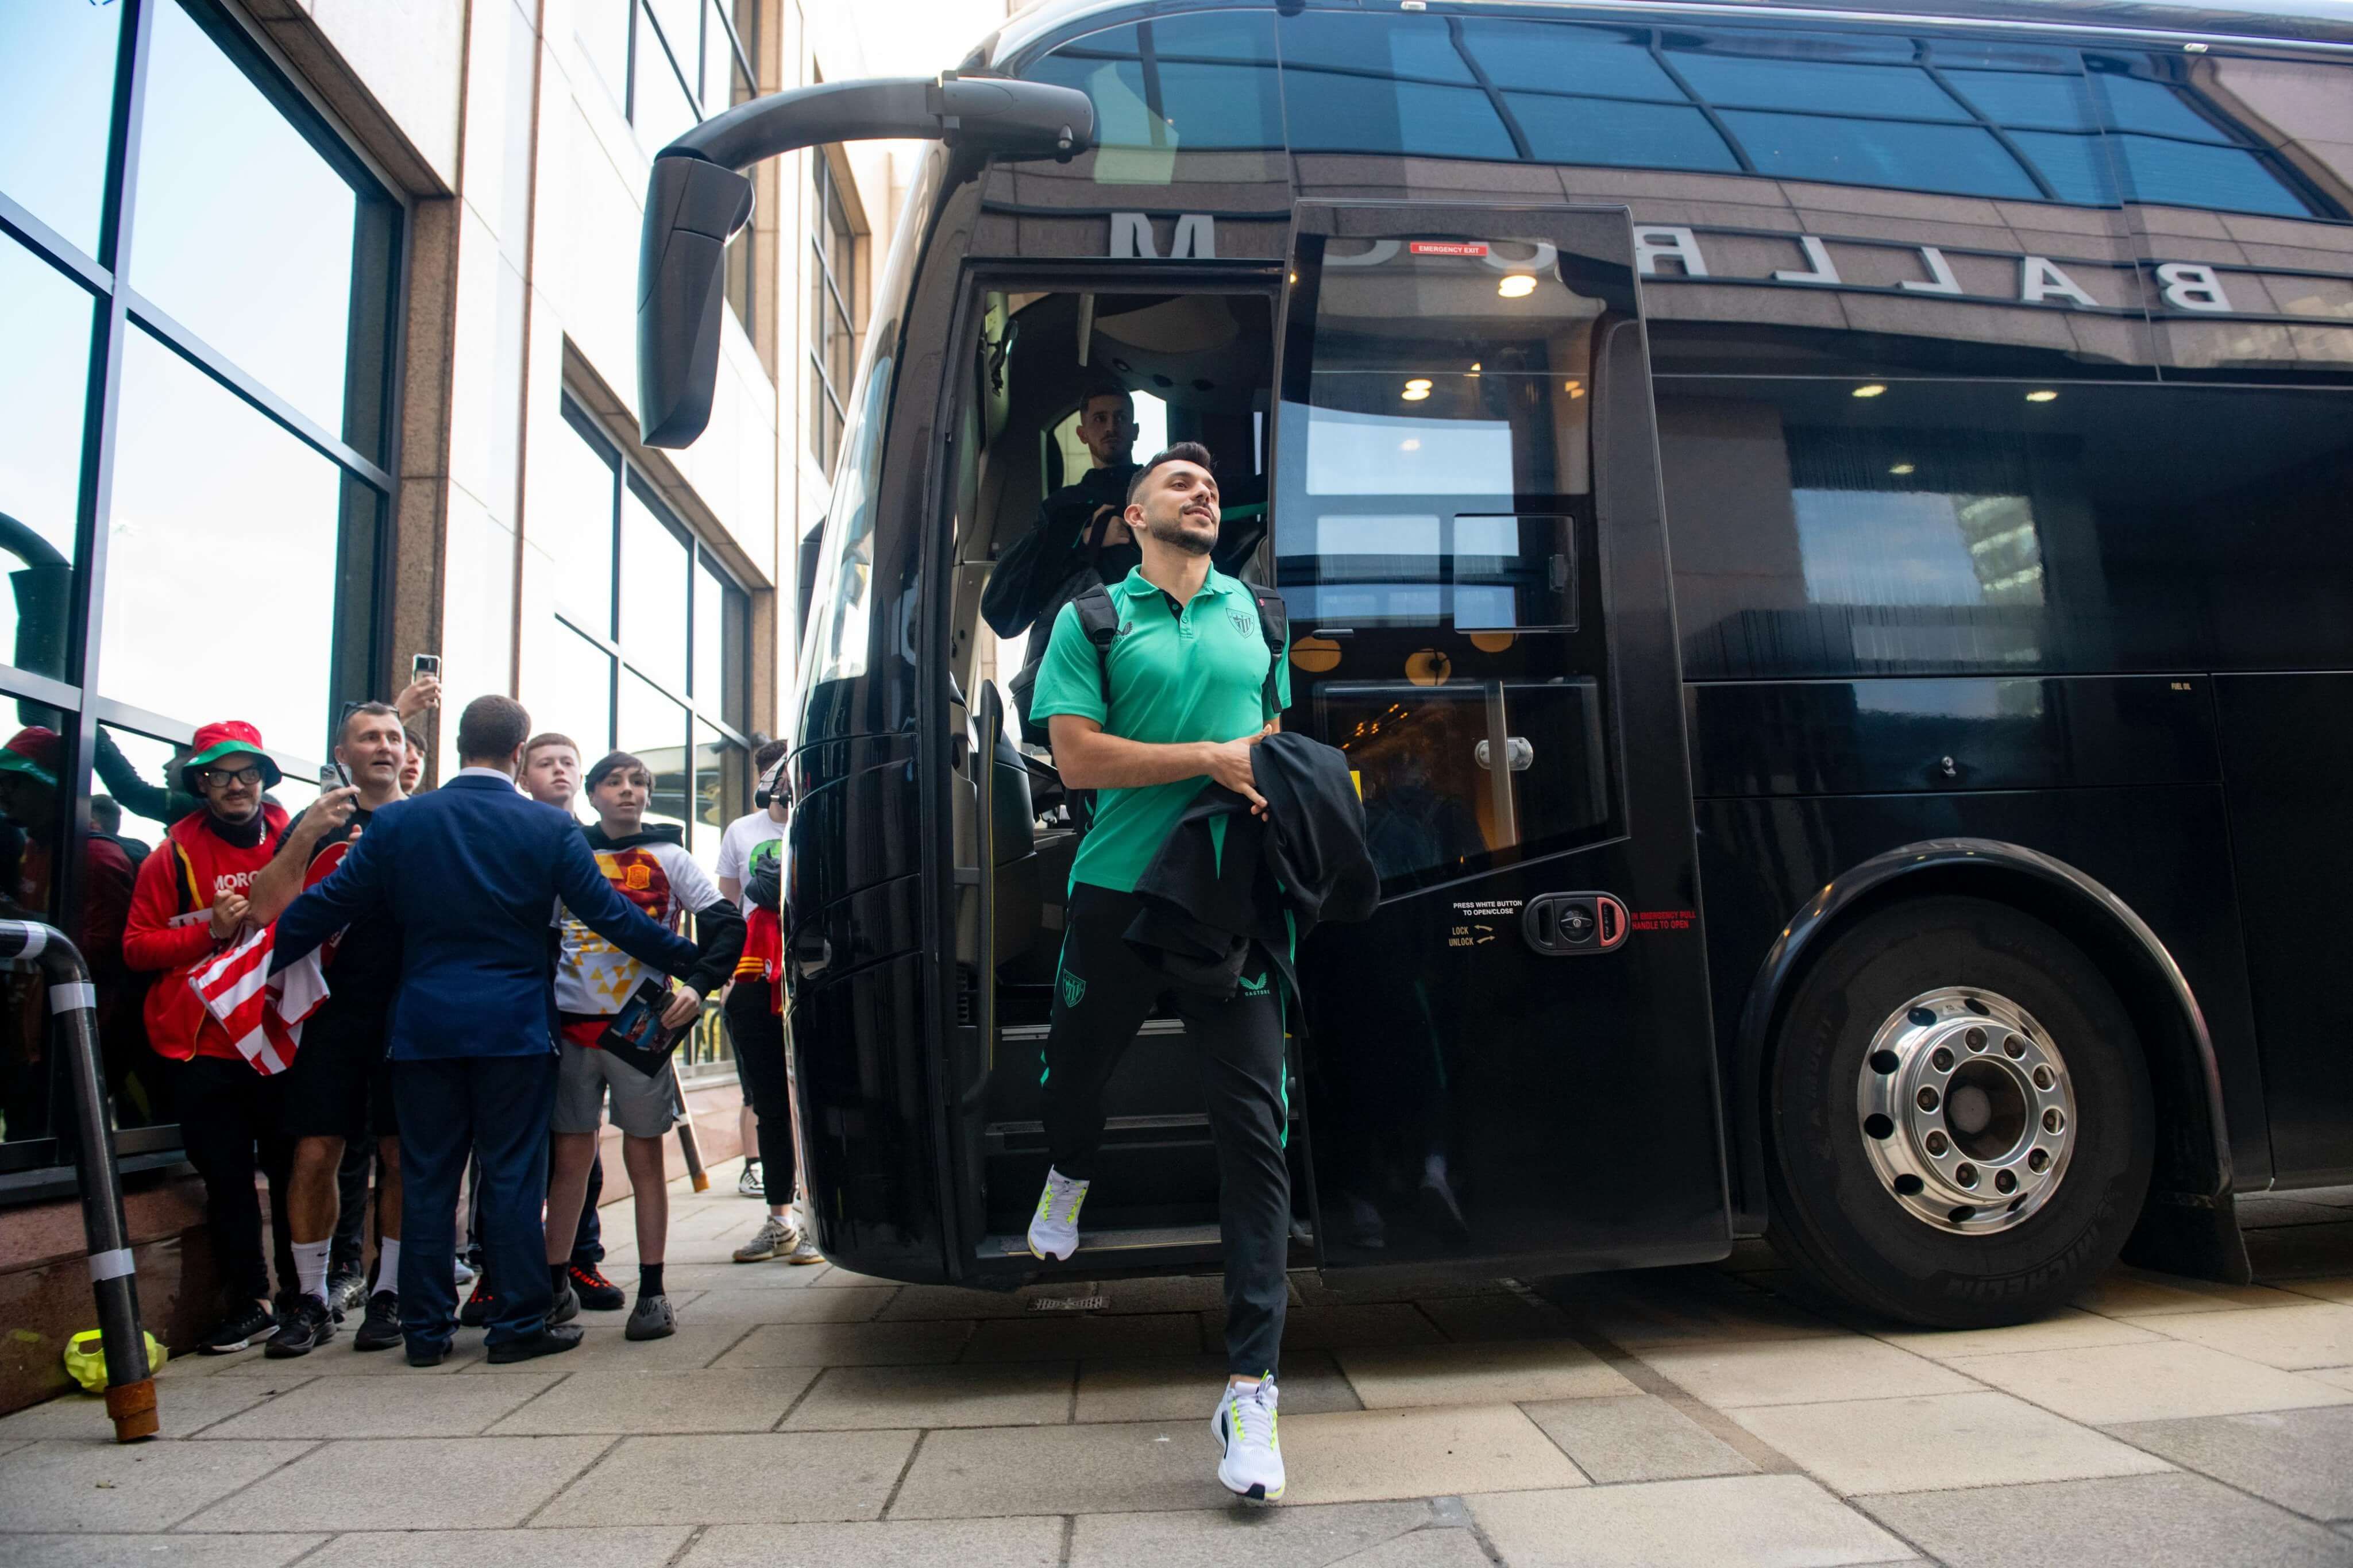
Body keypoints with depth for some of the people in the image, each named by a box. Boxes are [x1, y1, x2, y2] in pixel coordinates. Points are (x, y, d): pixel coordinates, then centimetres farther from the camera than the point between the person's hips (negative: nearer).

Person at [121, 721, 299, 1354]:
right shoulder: (174, 856, 4)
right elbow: (136, 946, 1)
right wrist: (210, 930, -12)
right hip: (208, 1046, 0)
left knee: (293, 1168, 5)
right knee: (227, 1176, 5)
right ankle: (249, 1303, 16)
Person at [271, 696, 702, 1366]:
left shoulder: (398, 821, 1)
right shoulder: (549, 827, -5)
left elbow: (327, 904, 4)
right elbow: (610, 914, -4)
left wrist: (262, 959, 18)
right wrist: (687, 959, 6)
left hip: (422, 1026, 2)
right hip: (514, 1026, -2)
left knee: (427, 1178, 10)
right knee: (514, 1176, 5)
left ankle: (426, 1329, 17)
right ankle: (520, 1323, 10)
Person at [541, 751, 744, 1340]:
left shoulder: (669, 856, 7)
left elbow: (728, 924, 1)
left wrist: (698, 985, -14)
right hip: (571, 1026, 1)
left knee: (645, 1156, 3)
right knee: (569, 1157, 5)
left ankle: (652, 1293, 9)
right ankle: (554, 1284, 17)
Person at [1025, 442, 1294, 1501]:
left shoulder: (1255, 612, 15)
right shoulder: (1093, 618, 4)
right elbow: (1077, 758, -8)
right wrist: (1211, 758, -12)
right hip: (1117, 894, -1)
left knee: (1254, 1128, -6)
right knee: (1076, 1064, 16)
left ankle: (1250, 1385, -2)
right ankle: (1068, 1177, 55)